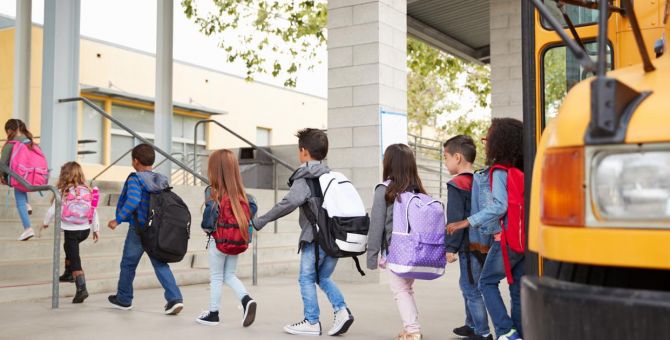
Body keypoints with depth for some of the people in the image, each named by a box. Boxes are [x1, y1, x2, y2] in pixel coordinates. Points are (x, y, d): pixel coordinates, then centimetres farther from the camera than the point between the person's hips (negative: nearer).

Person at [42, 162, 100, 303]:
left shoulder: (63, 192, -10)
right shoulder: (87, 191, 0)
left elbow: (53, 210, -2)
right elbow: (94, 212, 4)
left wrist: (46, 222, 17)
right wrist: (96, 229, 14)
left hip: (71, 230, -5)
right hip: (85, 229, 5)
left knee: (75, 260, -3)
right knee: (69, 247, 33)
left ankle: (81, 289, -14)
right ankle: (69, 274, 44)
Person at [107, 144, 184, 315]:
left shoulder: (135, 179, -12)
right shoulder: (162, 180, 6)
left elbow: (133, 201, -26)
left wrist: (118, 220, -20)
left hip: (138, 229, -5)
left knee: (128, 264, 13)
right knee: (160, 264, 6)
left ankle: (123, 299, 28)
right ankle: (175, 298, -9)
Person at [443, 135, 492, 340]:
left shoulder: (457, 185, -14)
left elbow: (455, 220, -17)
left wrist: (450, 247, -12)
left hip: (470, 245, -9)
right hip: (485, 243, 9)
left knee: (471, 289, -2)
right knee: (467, 285, 22)